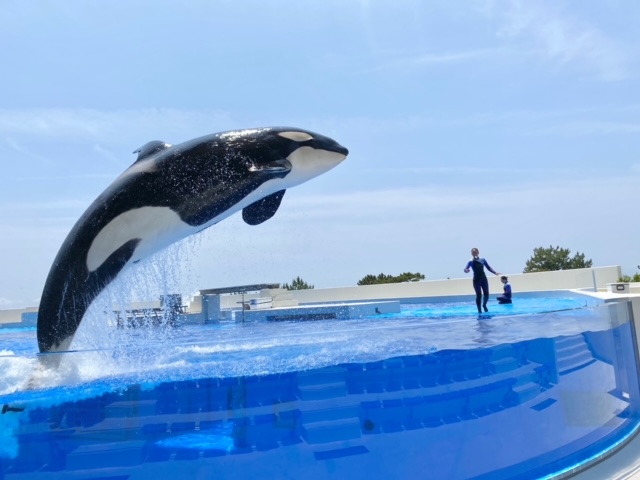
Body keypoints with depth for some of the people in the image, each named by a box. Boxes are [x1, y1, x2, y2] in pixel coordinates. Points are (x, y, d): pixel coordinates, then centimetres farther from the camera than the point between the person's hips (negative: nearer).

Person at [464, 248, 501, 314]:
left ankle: (484, 305, 32)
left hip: (484, 279, 3)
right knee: (479, 295, -6)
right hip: (476, 280, -3)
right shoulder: (471, 262, -5)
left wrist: (495, 272, -6)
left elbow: (488, 267, 7)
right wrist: (466, 270, -39)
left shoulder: (483, 260, 3)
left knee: (486, 294, 2)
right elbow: (466, 269, -15)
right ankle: (479, 310, 6)